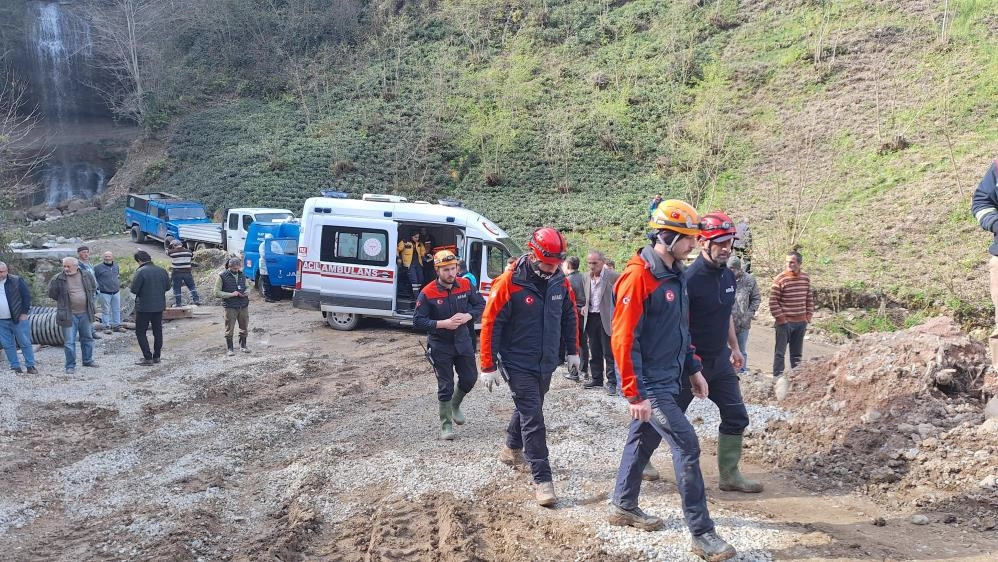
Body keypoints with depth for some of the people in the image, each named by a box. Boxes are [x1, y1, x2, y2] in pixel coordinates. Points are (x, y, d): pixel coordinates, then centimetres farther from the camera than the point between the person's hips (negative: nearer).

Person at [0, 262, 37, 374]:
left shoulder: (17, 281, -3)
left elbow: (27, 296, -2)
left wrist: (24, 313, -8)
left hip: (18, 318, -4)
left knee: (25, 343, 0)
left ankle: (30, 366, 6)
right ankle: (15, 367, 13)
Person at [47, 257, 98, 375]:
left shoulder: (86, 276, 0)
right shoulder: (58, 279, -9)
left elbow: (93, 288, 18)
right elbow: (52, 294, 1)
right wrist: (63, 301, 2)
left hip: (85, 313, 3)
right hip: (69, 315, -3)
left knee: (87, 338, 16)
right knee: (69, 342, 0)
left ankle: (88, 360, 33)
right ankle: (70, 366, 10)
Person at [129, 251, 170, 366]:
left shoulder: (141, 272, -17)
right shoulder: (162, 270, 1)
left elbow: (134, 290, -17)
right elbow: (168, 287, 9)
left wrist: (129, 288, 5)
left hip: (144, 307, -6)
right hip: (159, 306, 6)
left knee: (140, 332, 5)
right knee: (158, 331, 15)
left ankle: (148, 358, 0)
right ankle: (156, 356, 20)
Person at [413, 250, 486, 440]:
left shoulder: (466, 285, -5)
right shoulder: (427, 293, -16)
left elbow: (481, 305, 4)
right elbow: (418, 322, -14)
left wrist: (468, 316, -16)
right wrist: (443, 324, -24)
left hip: (463, 341, 4)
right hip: (440, 345, -4)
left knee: (470, 378, 11)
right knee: (445, 386, 3)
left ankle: (455, 405, 41)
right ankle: (446, 424, 18)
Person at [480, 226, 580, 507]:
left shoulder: (560, 281, -2)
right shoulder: (509, 283, -19)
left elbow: (569, 316, 14)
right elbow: (490, 324, -15)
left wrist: (572, 351, 17)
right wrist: (488, 366, -13)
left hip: (546, 363, 6)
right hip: (518, 364, -6)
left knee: (528, 408, 21)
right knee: (533, 418, -8)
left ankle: (512, 450, 45)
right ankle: (542, 479, -3)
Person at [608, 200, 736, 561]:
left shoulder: (676, 274, 9)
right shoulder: (638, 277, -19)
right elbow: (623, 339, -21)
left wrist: (693, 369, 18)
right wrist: (634, 394, -21)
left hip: (668, 380, 9)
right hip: (649, 384, -9)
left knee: (643, 439, 19)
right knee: (686, 446, -9)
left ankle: (623, 506, 35)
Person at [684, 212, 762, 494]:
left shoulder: (728, 275, 4)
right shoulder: (690, 278, -21)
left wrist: (735, 347, 20)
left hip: (720, 360, 7)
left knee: (736, 417, 7)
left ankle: (729, 475, 19)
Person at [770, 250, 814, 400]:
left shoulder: (805, 278, 4)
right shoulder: (780, 279, -12)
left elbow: (809, 299, 14)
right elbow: (773, 301, -12)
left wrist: (808, 317, 8)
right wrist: (781, 319, -13)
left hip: (801, 323, 5)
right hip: (784, 323, -5)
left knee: (797, 353, 14)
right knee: (780, 352, 0)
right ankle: (778, 379, 4)